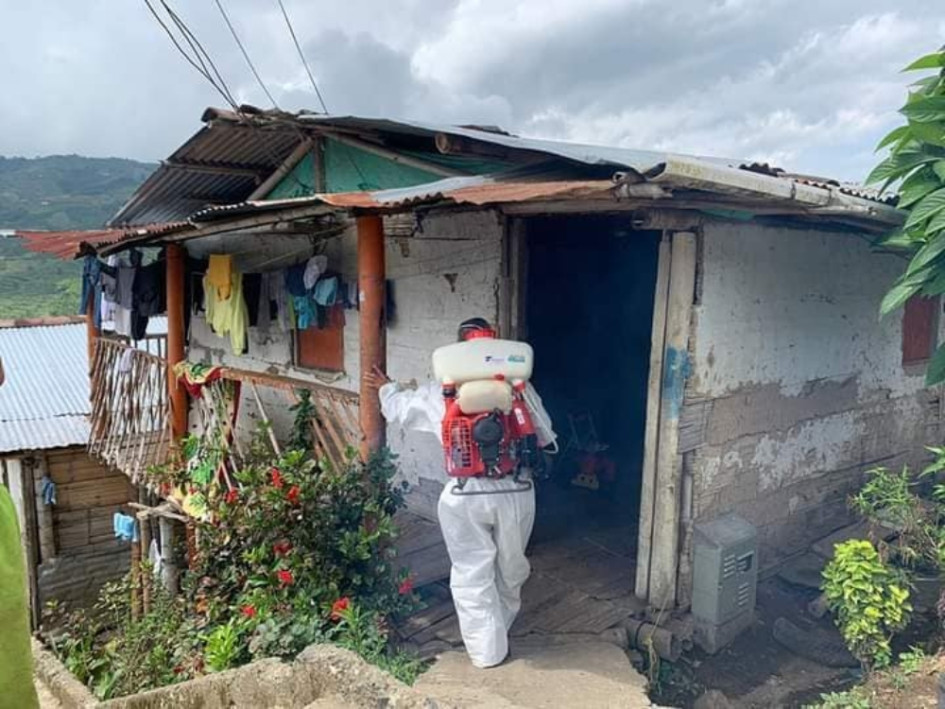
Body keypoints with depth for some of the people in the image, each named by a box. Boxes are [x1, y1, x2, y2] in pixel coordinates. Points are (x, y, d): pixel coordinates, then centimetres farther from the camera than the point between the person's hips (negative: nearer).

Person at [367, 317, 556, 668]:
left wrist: (385, 387, 36)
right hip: (515, 490, 2)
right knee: (510, 568, 23)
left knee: (472, 574, 13)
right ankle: (501, 628, 43)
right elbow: (545, 436, 7)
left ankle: (487, 650, 20)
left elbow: (400, 407, 16)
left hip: (465, 494, -1)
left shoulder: (441, 391, 0)